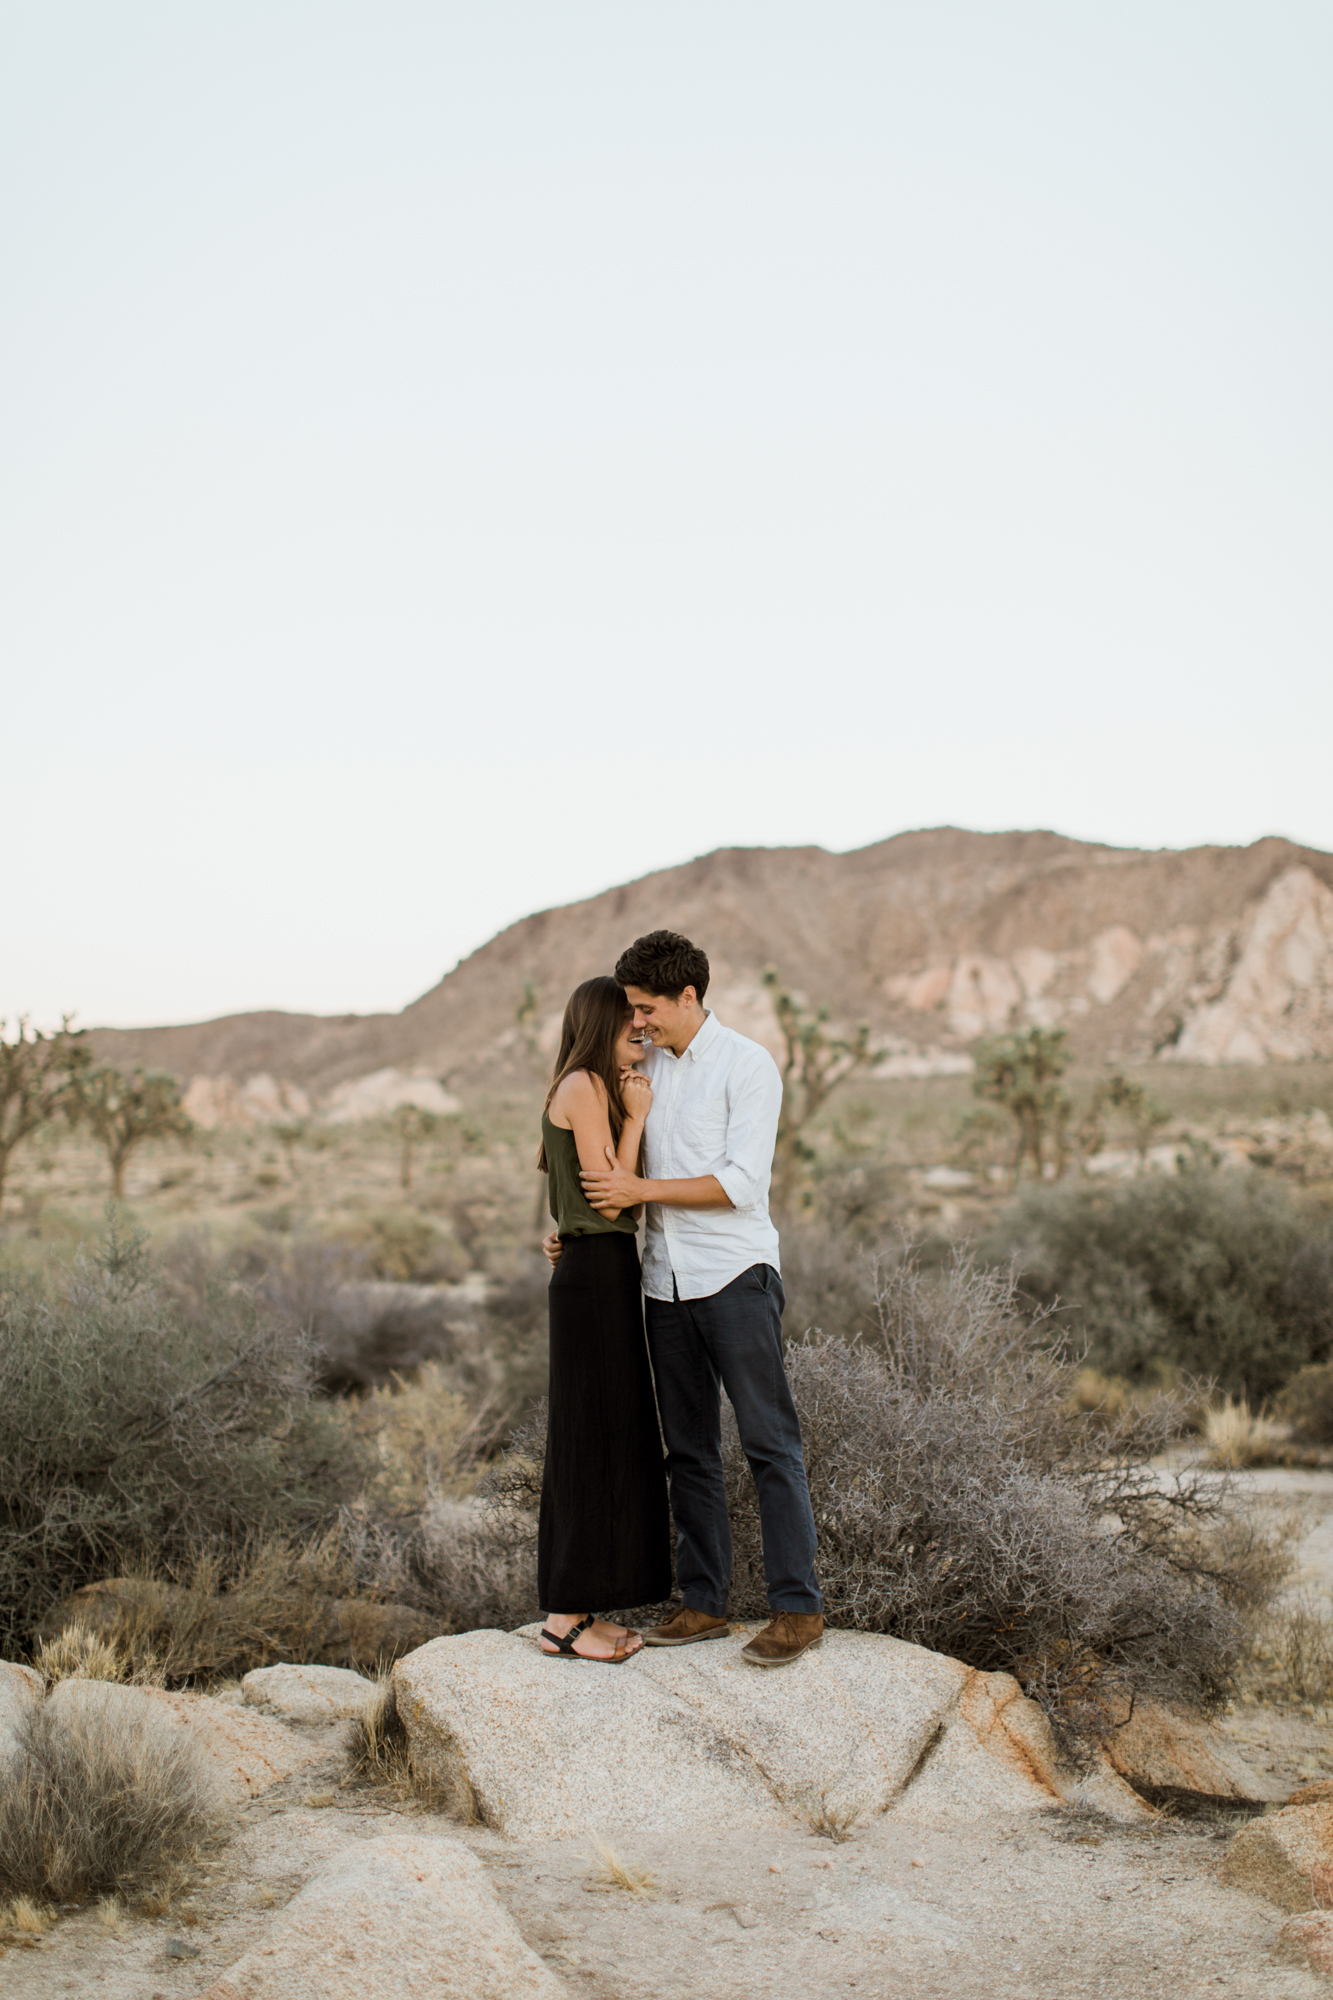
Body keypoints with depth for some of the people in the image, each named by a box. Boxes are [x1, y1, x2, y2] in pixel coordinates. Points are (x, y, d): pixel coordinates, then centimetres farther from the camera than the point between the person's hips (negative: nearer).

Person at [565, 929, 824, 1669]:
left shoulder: (747, 1066, -7)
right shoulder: (646, 1066, 13)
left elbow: (741, 1185, -16)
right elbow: (622, 1167, 25)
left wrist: (638, 1190, -15)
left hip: (734, 1276, -7)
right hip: (665, 1280, 7)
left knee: (770, 1443, -4)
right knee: (689, 1449, 10)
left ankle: (798, 1608, -1)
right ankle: (703, 1602, 16)